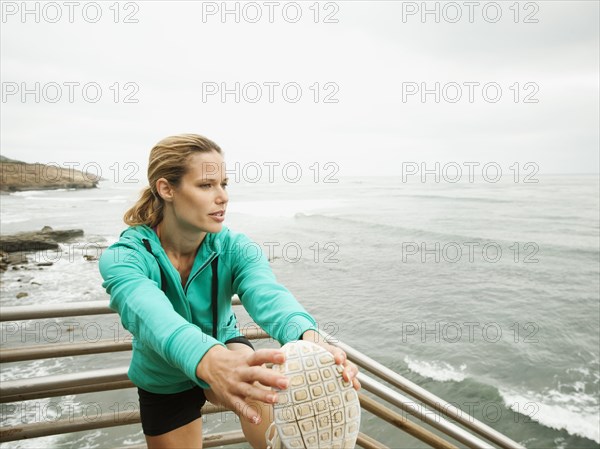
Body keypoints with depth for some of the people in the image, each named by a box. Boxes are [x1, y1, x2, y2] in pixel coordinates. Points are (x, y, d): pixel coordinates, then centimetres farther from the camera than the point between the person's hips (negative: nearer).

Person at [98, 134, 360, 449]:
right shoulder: (123, 257, -28)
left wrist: (308, 338, -65)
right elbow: (150, 314, -49)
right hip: (165, 385, 1)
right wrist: (208, 360, -71)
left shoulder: (234, 248, -22)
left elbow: (268, 294, -42)